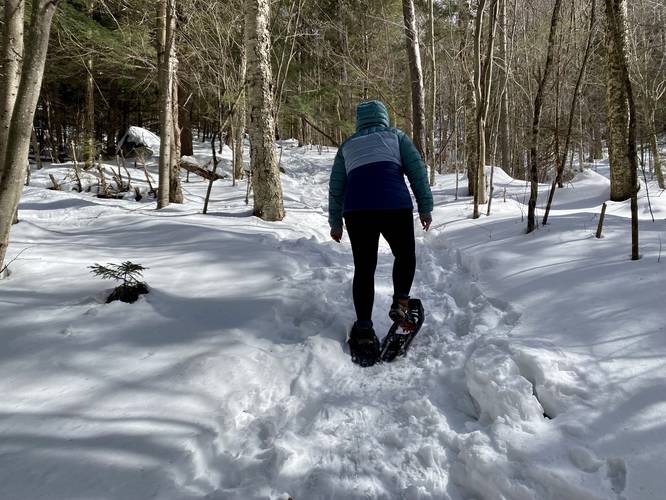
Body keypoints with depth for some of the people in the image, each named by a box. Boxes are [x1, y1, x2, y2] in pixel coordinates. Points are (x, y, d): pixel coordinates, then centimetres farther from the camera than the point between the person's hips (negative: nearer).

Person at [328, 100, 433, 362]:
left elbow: (335, 187, 22)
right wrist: (425, 207, 7)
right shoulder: (396, 136, 18)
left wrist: (335, 222, 26)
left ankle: (363, 329, 4)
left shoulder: (347, 146, 25)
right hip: (395, 206, -2)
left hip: (356, 210, 2)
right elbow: (417, 170, 7)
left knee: (364, 268, 7)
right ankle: (400, 303, 1)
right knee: (405, 255, 19)